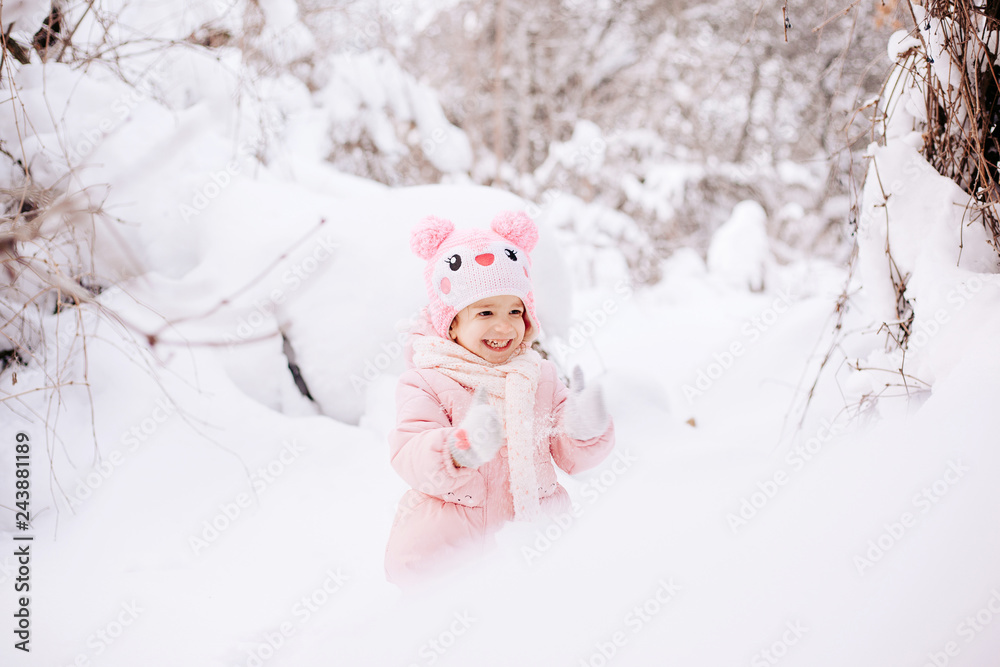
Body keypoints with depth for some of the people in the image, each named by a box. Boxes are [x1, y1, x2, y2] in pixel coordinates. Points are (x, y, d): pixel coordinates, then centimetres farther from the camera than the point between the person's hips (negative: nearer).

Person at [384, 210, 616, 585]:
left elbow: (570, 458, 7)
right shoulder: (427, 384, -5)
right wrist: (463, 450, -38)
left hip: (535, 512, 3)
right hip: (453, 515, -3)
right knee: (411, 561, -32)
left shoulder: (541, 378, 8)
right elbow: (409, 460, -18)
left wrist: (585, 430, -18)